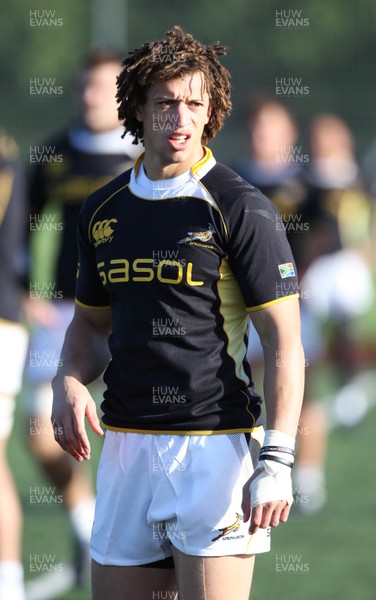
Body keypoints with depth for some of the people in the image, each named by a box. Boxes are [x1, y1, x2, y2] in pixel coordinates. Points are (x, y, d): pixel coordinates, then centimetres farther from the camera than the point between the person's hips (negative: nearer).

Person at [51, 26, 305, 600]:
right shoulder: (103, 209, 12)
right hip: (126, 442, 6)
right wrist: (69, 383, 3)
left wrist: (277, 461, -16)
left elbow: (284, 341, -8)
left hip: (214, 444, -6)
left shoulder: (241, 209, -6)